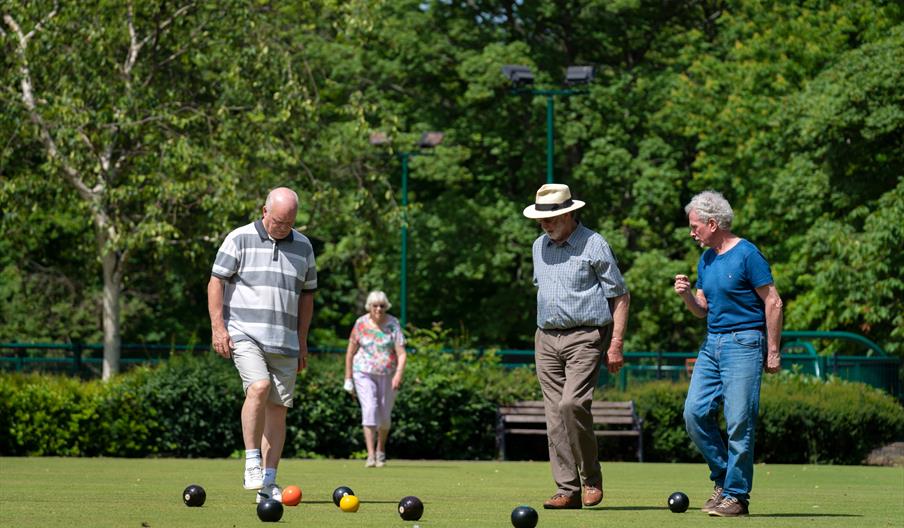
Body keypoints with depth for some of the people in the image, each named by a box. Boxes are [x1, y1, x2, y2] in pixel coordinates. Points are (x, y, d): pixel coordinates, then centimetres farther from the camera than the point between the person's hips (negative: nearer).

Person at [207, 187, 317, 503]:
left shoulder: (303, 247, 13)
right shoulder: (240, 239, 0)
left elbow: (306, 295, 21)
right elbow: (216, 282, -1)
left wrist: (302, 342, 18)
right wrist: (218, 328, -9)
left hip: (284, 342, 4)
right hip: (244, 334, -4)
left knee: (278, 408, 0)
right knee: (259, 386, -26)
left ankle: (268, 483, 3)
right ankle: (252, 463, -17)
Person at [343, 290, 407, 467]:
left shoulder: (393, 325, -6)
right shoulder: (361, 324, -3)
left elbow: (402, 353, -12)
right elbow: (350, 352, 5)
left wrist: (399, 374, -28)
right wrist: (348, 378, 4)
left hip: (388, 375, 1)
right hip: (364, 373, 0)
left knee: (385, 415, 6)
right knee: (370, 409, -17)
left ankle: (381, 449, 33)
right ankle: (371, 455, -21)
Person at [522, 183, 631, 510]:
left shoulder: (594, 245, -6)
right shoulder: (539, 246, 13)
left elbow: (620, 296, -4)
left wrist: (616, 345, -10)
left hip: (585, 338, -6)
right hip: (546, 338, 6)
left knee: (572, 404, -22)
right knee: (555, 416, 1)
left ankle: (591, 478, -5)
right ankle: (568, 491, 3)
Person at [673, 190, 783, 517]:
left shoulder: (747, 255, -9)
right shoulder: (705, 261, 15)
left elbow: (773, 302, -9)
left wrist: (773, 351, -11)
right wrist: (687, 295, -1)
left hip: (743, 343, -8)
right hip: (712, 343, 8)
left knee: (739, 422, -7)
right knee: (695, 413, -1)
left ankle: (737, 495, -2)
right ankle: (723, 476, 13)